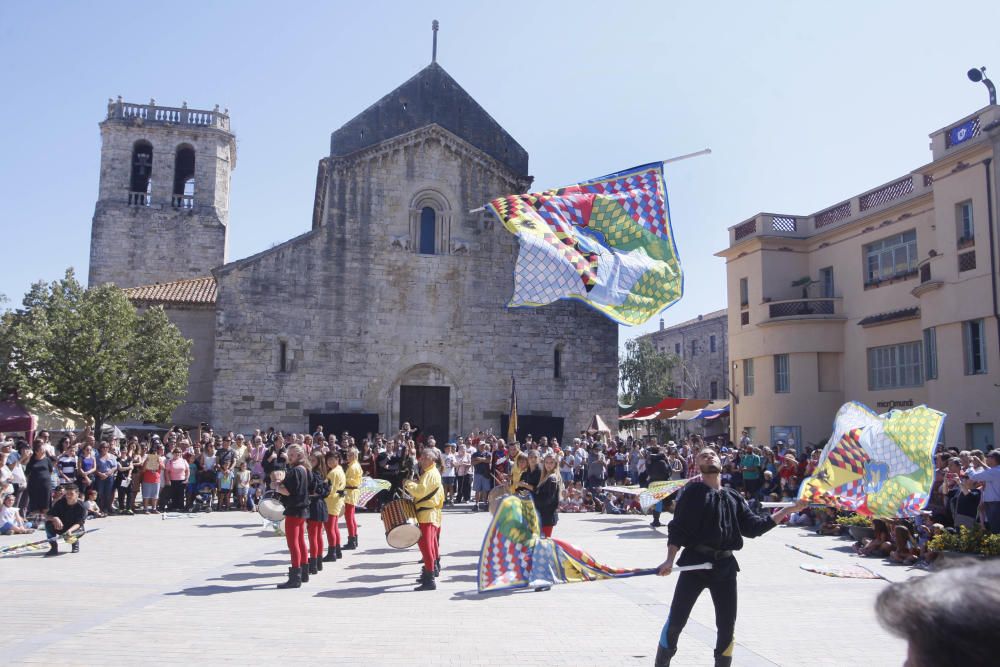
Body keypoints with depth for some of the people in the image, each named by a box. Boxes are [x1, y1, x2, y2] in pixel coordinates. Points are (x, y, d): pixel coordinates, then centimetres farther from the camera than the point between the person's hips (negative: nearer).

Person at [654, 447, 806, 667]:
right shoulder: (693, 492, -1)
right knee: (676, 621, -4)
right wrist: (670, 559, -18)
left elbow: (753, 527, 9)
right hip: (695, 561, -4)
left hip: (725, 565, 5)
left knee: (727, 625, 10)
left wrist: (788, 510, 9)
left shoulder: (733, 497, 14)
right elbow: (677, 528, -6)